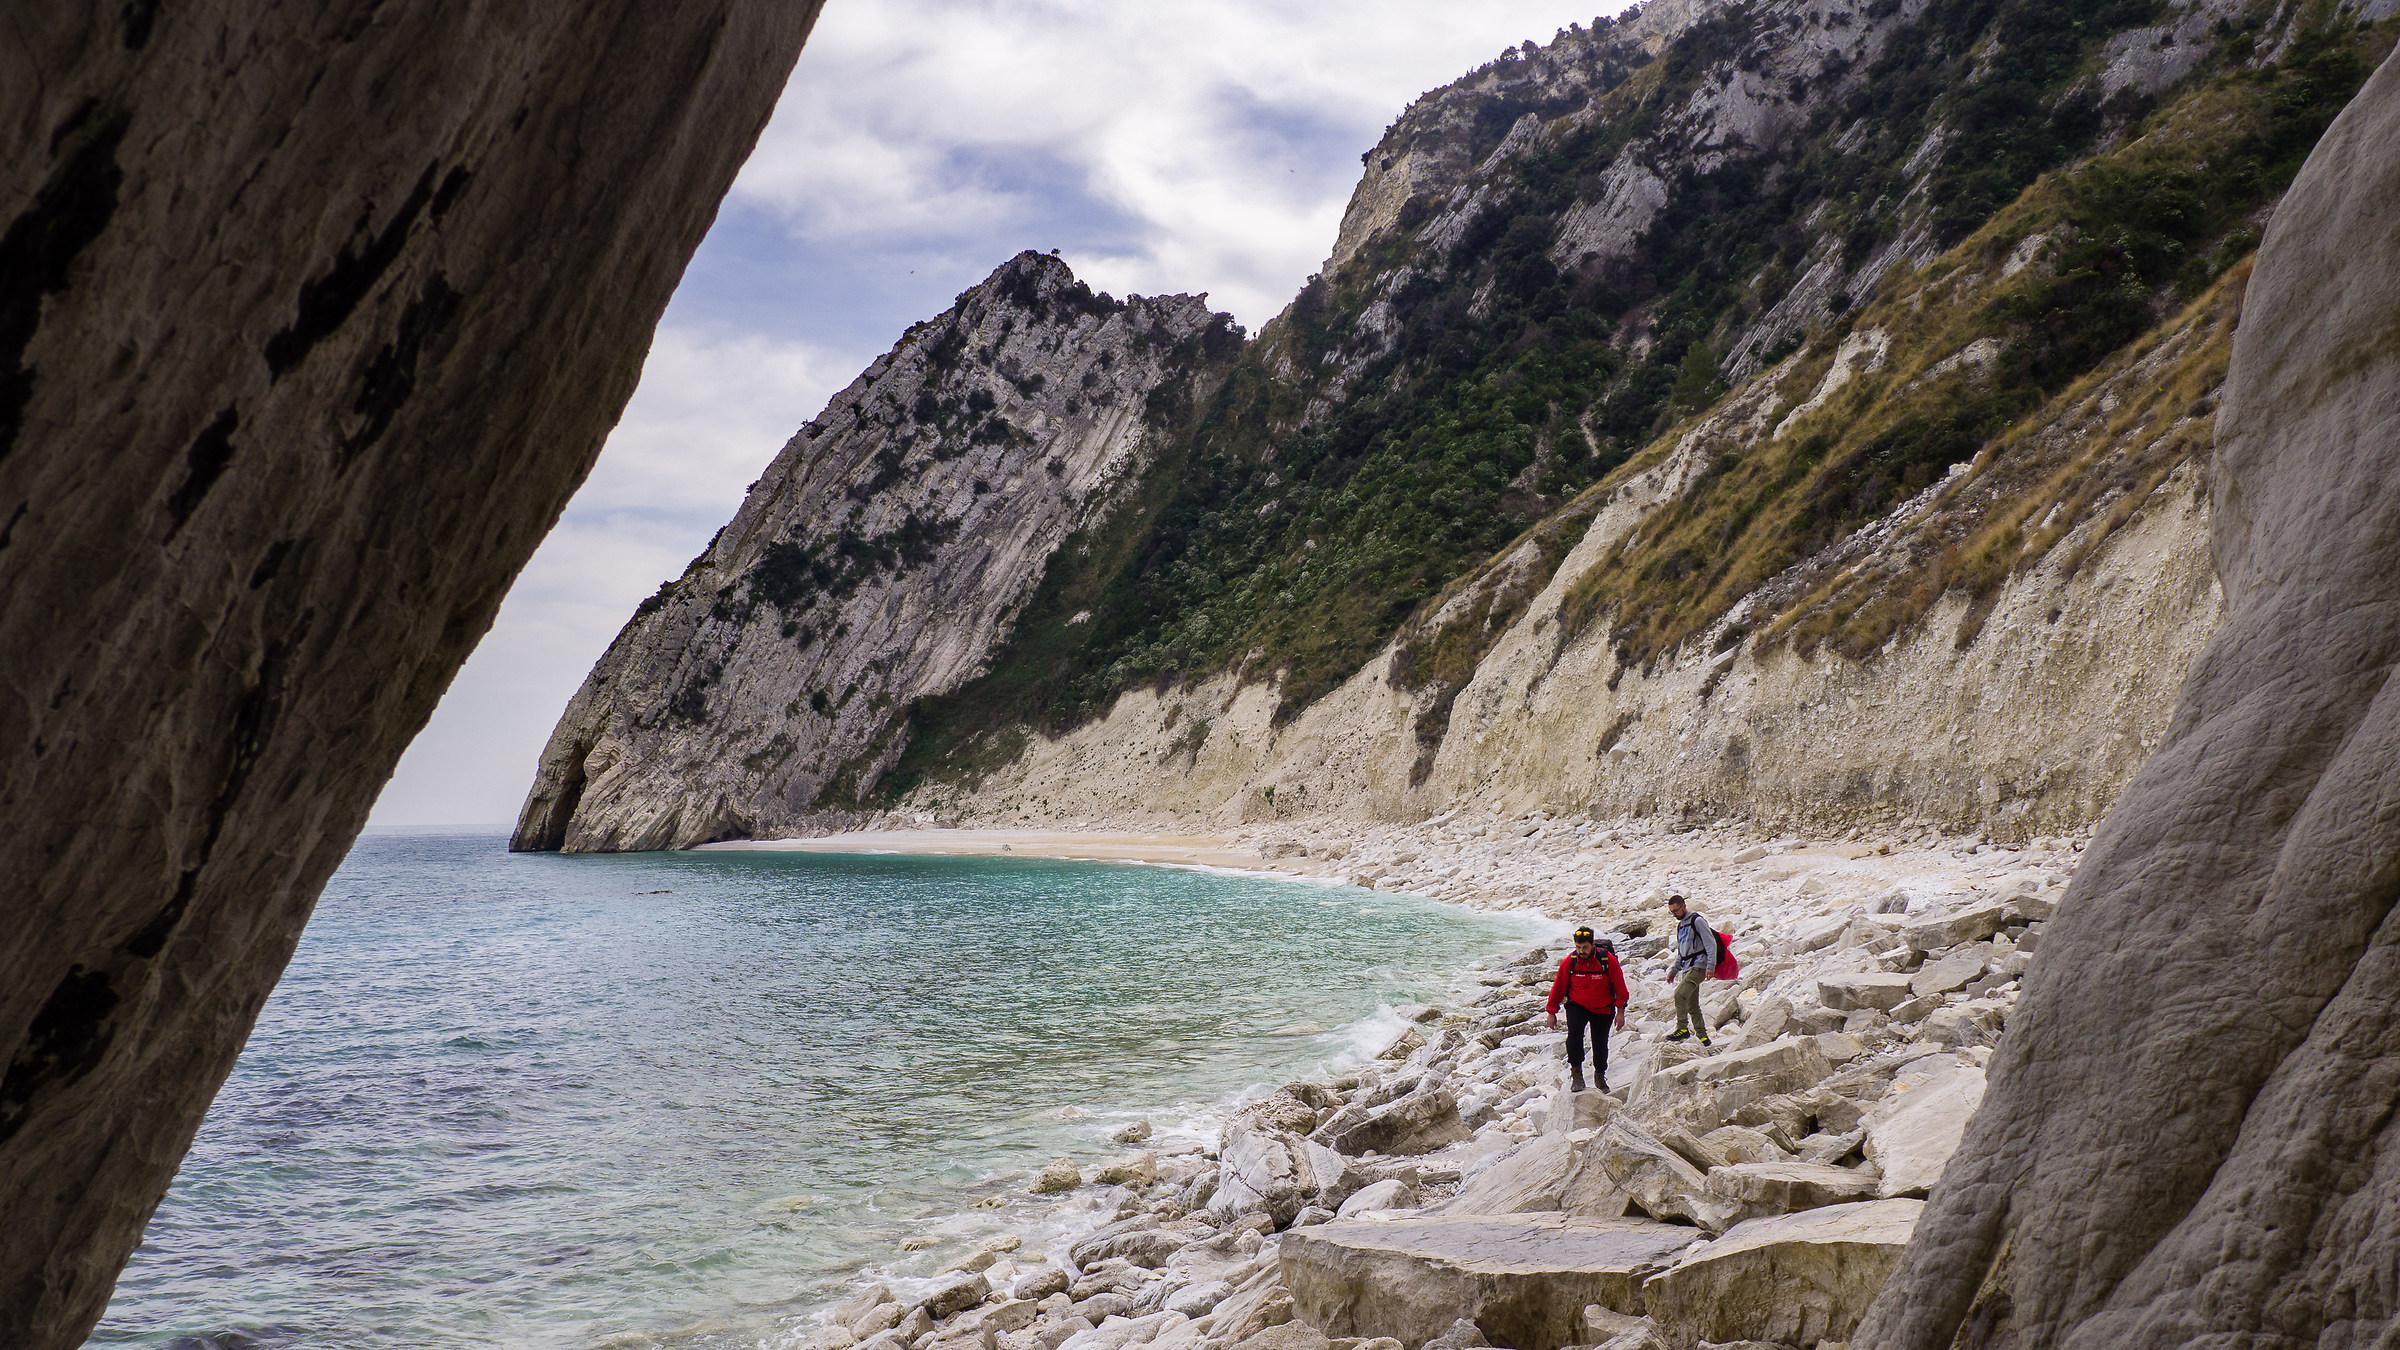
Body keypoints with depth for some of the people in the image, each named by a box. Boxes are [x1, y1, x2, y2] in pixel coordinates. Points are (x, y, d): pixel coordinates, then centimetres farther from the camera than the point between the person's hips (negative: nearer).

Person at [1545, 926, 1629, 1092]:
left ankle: (1600, 1075, 32)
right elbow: (1558, 988, -2)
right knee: (1574, 1031, -27)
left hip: (1602, 1009, 0)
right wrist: (1552, 1012, 3)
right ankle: (1576, 1071, -14)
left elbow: (1620, 986, -6)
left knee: (1600, 1044, 4)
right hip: (1577, 1006, 0)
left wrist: (1620, 1011, -6)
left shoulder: (1608, 960, -17)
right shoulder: (1569, 962, -14)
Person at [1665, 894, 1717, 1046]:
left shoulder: (1697, 921, -6)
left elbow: (1711, 944, -11)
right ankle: (1702, 1036, 12)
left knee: (1680, 993, -24)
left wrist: (1710, 966, -20)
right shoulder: (1680, 926, 20)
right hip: (1686, 969, 9)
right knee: (1692, 1005, 7)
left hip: (1698, 966, -9)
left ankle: (1682, 1028, -22)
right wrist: (1673, 970, 20)